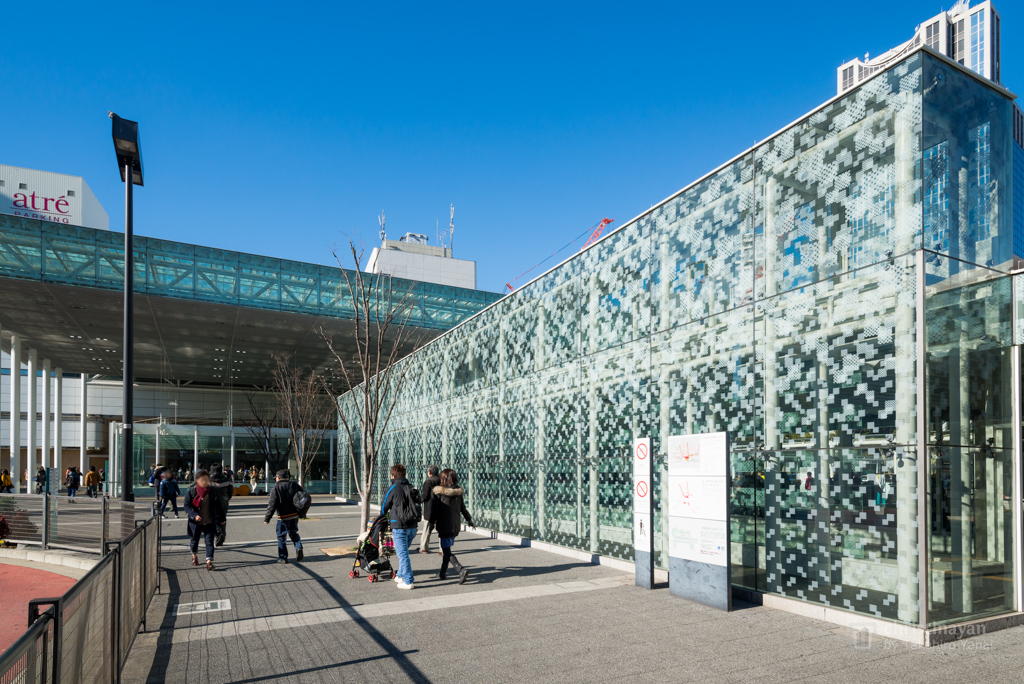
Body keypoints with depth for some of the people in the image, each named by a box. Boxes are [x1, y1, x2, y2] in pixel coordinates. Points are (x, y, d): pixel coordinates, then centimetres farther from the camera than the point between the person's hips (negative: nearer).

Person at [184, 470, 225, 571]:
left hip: (209, 522, 0)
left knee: (209, 541, -7)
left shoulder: (212, 491, -2)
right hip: (195, 522, 0)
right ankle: (194, 556, 44)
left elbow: (218, 505, 8)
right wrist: (194, 515, -24)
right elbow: (187, 506, -9)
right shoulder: (191, 492, -8)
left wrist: (221, 518, 14)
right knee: (195, 540, 18)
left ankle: (209, 561, -8)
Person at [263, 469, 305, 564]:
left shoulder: (276, 488, -9)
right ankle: (299, 547, -2)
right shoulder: (295, 485, 5)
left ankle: (283, 557, 11)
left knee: (281, 536, 7)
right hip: (295, 515, 5)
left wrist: (267, 518, -10)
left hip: (283, 517, -5)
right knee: (293, 533, 21)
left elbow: (272, 505, -14)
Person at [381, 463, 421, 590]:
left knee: (402, 554, -1)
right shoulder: (411, 488, 10)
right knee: (404, 552, 22)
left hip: (399, 526, -7)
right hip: (412, 526, 7)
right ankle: (401, 575, 31)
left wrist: (383, 515, 27)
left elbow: (384, 507, 5)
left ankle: (408, 581, -1)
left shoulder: (394, 489, -7)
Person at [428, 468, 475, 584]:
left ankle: (461, 570, -23)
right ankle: (443, 573, 29)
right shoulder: (458, 492, 5)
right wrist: (469, 520, 28)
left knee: (447, 551, -5)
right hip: (456, 525, 6)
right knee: (446, 549, 20)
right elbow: (463, 508, 15)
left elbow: (434, 509, -10)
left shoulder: (439, 492, -10)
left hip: (444, 526, -6)